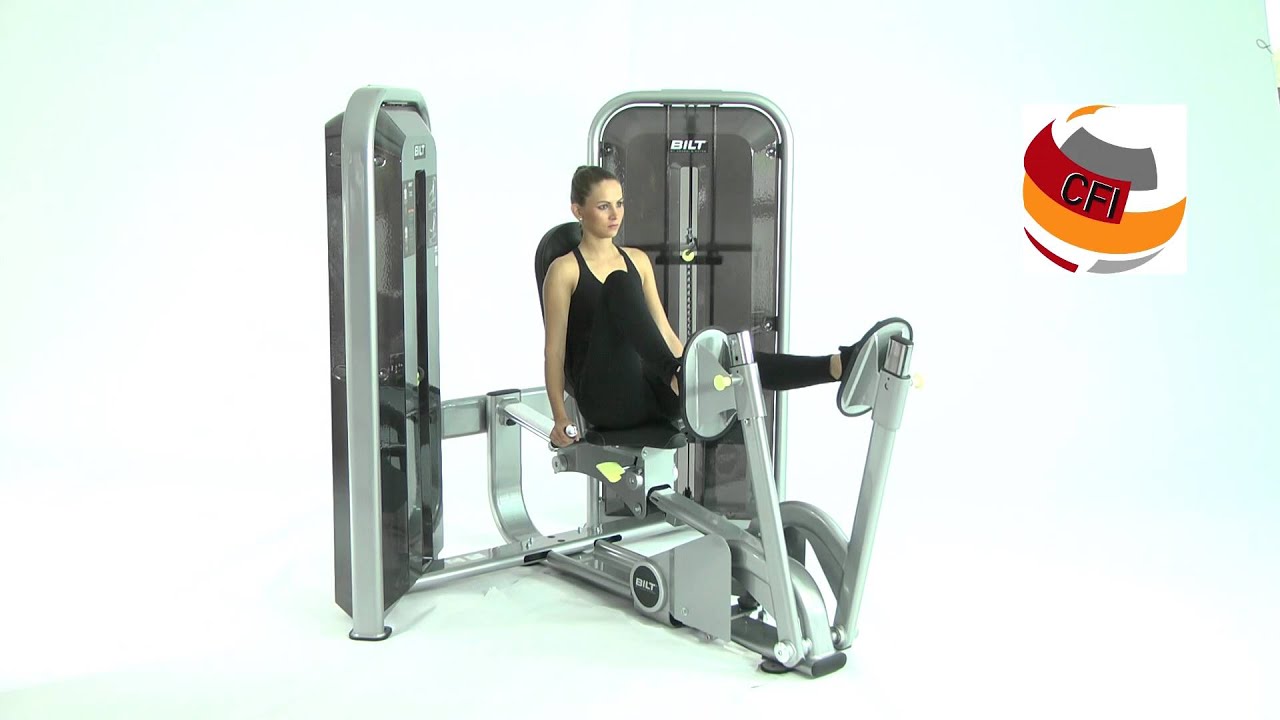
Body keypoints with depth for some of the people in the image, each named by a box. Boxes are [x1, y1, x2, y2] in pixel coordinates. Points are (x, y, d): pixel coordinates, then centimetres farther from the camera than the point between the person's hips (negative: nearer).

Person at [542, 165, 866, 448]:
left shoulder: (637, 260, 17)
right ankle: (676, 375, -50)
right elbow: (554, 349, -4)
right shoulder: (565, 270, -1)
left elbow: (665, 332, 18)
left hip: (650, 390, 6)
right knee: (620, 285, -30)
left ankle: (840, 365, -38)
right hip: (606, 399, -5)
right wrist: (560, 417, -12)